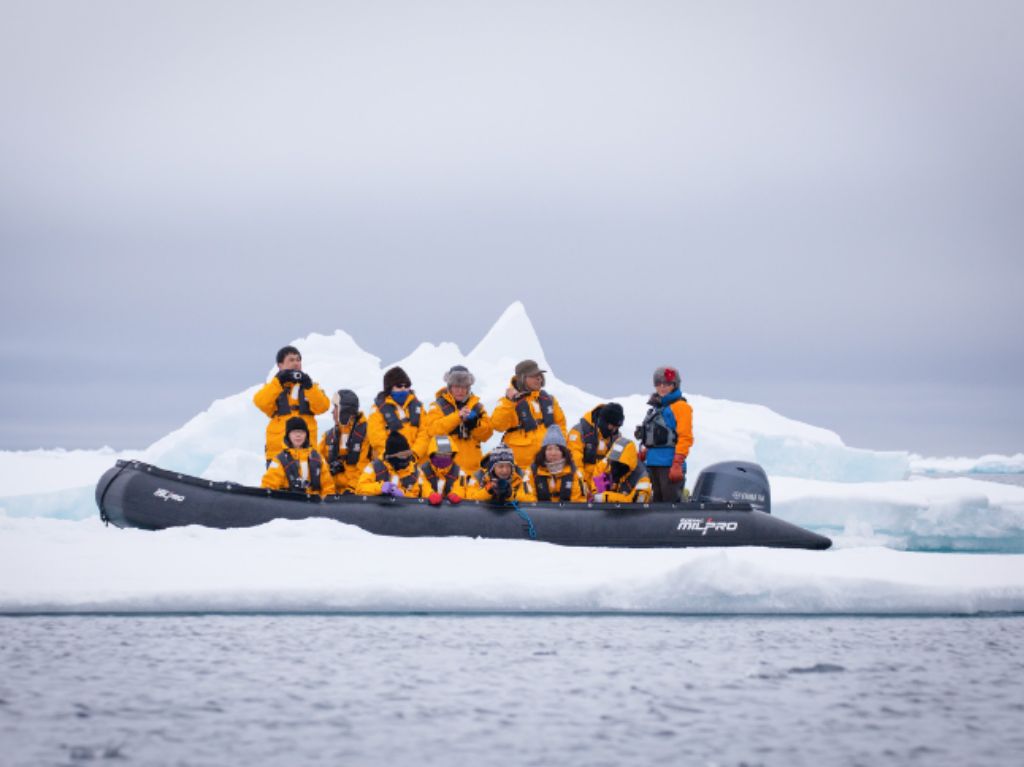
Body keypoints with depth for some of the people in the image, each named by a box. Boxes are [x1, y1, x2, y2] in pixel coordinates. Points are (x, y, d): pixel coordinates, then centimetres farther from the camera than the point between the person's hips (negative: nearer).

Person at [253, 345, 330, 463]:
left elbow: (322, 406, -3)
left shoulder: (310, 387, 16)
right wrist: (279, 381, -16)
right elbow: (260, 402, -11)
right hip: (278, 451, -2)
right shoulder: (274, 387, 11)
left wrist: (308, 386, -15)